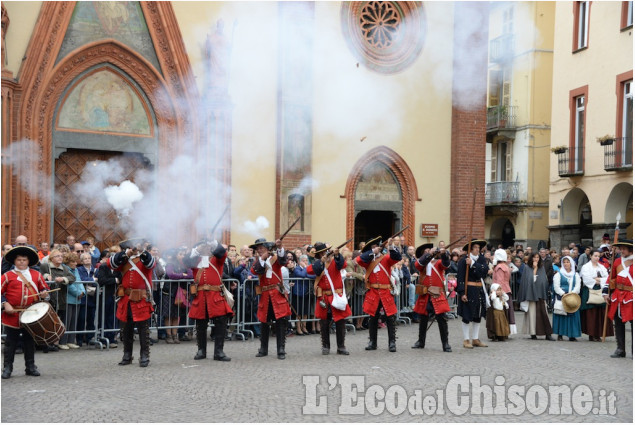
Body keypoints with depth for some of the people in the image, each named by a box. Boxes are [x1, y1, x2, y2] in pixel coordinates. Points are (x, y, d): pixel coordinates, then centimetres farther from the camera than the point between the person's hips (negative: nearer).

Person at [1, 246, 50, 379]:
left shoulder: (36, 275, 8)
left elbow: (45, 288, 15)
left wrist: (44, 294, -7)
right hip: (12, 314, -2)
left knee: (29, 341, 10)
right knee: (11, 342, 3)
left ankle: (30, 367, 19)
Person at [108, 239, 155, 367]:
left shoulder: (145, 259, 2)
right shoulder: (124, 260, 11)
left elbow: (151, 263, -20)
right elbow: (111, 263, -6)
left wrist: (141, 252, -36)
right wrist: (126, 253, -19)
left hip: (141, 301, -4)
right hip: (126, 301, 4)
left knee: (143, 329, -1)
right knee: (127, 330, 12)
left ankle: (144, 357, 5)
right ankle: (127, 356, 22)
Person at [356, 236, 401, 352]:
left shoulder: (386, 258, 6)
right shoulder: (367, 260, 8)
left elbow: (397, 258, -10)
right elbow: (359, 260, -11)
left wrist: (391, 247, -23)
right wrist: (372, 252, -12)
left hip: (386, 293, -1)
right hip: (373, 293, 1)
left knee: (390, 317, -2)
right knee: (373, 318, 9)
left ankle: (392, 343, 2)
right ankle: (372, 342, 18)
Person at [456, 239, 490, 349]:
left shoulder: (481, 259, 9)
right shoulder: (463, 261, -8)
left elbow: (485, 269, -11)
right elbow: (460, 277, -11)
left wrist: (473, 264, -20)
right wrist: (462, 293, -18)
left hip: (479, 290, 6)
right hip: (468, 290, -6)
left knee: (478, 315, 11)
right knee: (466, 316, -1)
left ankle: (475, 339, 21)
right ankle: (466, 340, 7)